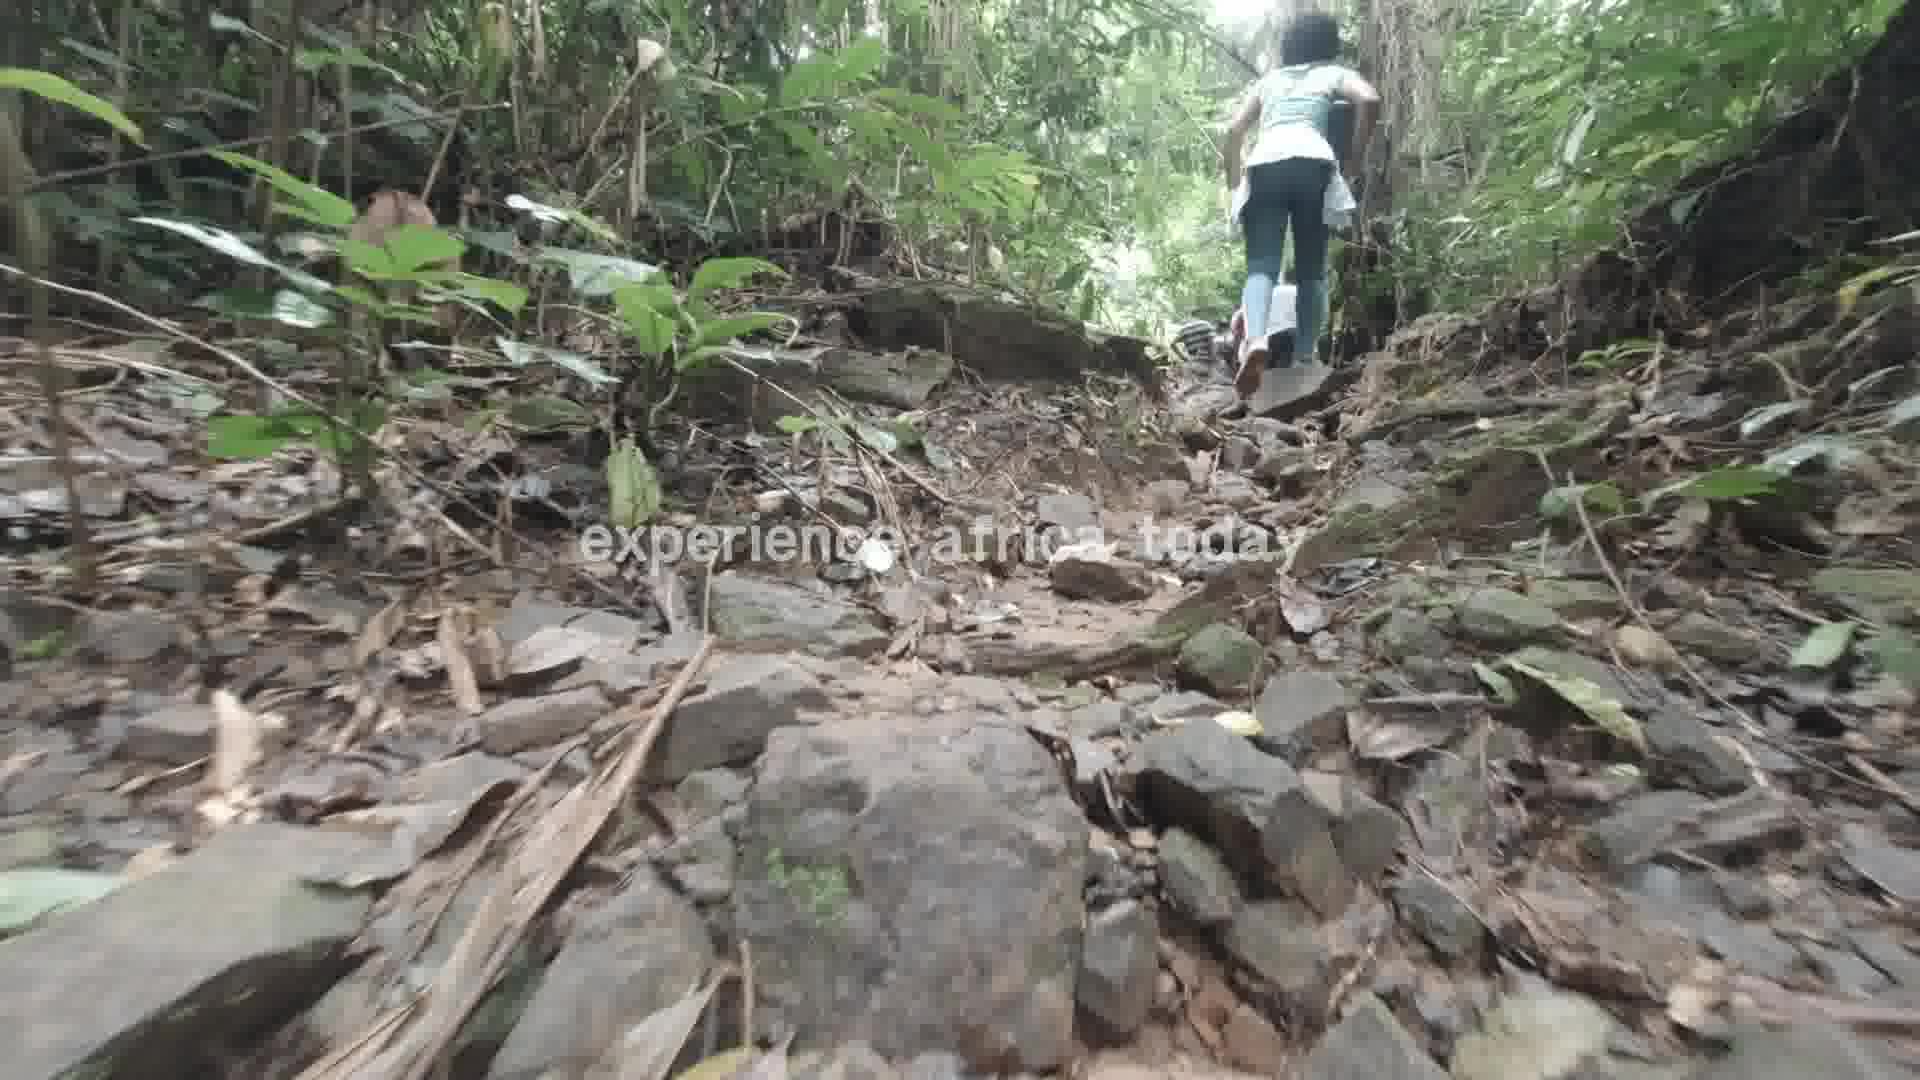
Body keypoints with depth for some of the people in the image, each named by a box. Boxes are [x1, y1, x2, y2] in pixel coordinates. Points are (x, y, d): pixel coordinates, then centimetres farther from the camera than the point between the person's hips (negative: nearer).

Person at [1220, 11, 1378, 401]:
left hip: (1263, 166, 1)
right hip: (1312, 162, -1)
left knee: (1261, 264, -12)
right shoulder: (1334, 73, 24)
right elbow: (1370, 99, 4)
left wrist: (1232, 186, 21)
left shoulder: (1267, 79, 33)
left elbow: (1234, 130, 21)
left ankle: (1255, 340, -41)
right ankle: (1304, 359, -4)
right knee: (1311, 268, 5)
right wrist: (1351, 158, 11)